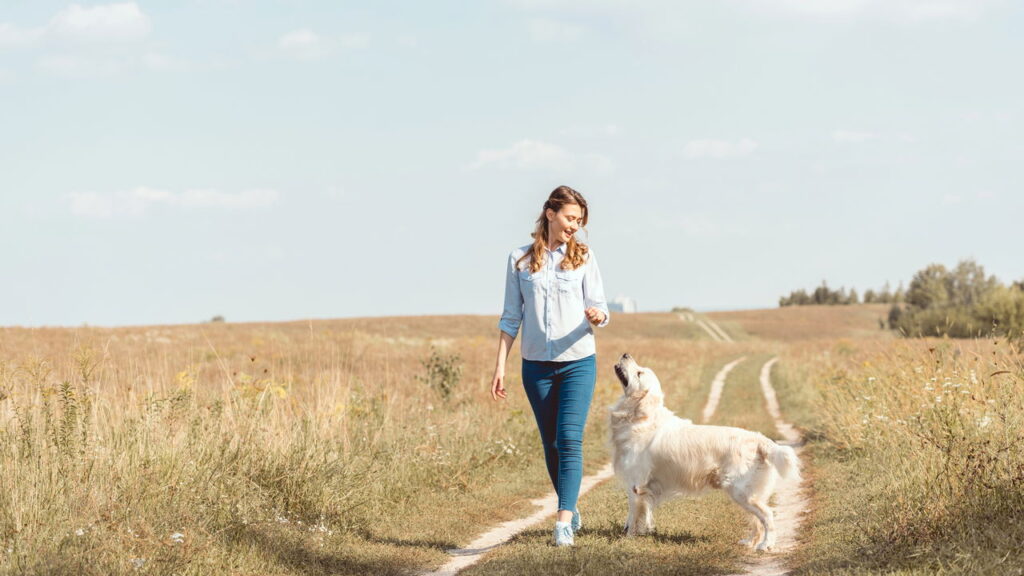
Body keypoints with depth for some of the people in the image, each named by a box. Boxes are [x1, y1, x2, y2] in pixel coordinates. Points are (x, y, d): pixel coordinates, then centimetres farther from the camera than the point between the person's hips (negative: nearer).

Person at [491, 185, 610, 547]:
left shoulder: (583, 257, 2)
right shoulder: (520, 260, 4)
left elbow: (599, 307, -2)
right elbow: (511, 318, 7)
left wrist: (596, 316, -27)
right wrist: (499, 367, 3)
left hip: (578, 362, -2)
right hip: (536, 365, 2)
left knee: (569, 439, -14)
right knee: (550, 444, 8)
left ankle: (564, 522, -18)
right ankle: (572, 511, 24)